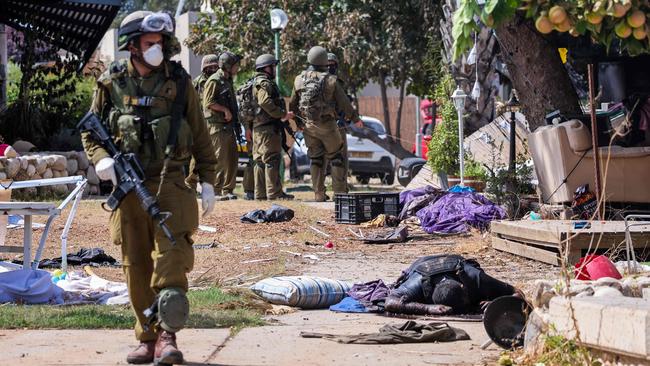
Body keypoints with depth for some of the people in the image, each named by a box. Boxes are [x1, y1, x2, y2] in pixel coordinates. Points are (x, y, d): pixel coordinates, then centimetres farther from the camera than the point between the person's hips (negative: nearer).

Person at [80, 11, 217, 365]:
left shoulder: (179, 83, 3)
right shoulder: (111, 84, 4)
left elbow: (201, 138, 9)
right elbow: (90, 131, 13)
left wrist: (207, 182, 5)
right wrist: (101, 158, -8)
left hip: (169, 185, -1)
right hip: (128, 188, 2)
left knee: (171, 261, -14)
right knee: (136, 268, 6)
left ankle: (167, 336, -10)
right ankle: (147, 338, 16)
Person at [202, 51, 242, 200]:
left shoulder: (228, 81, 19)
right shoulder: (214, 81, -10)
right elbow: (208, 102, -18)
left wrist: (236, 124, 16)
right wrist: (225, 110, -17)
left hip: (228, 126, 9)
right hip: (217, 126, -9)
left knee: (232, 158, 10)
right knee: (220, 160, -9)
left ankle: (227, 190, 16)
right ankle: (216, 192, -5)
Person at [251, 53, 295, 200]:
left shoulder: (256, 83, 22)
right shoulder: (265, 84, -11)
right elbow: (266, 103, -25)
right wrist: (283, 114, -20)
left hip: (258, 127, 11)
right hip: (269, 127, -11)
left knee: (260, 160, 10)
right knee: (272, 159, -9)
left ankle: (260, 193, 13)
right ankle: (274, 192, -9)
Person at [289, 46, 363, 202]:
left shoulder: (299, 80, 0)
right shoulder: (330, 80, -9)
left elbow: (292, 104, 7)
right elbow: (344, 103, -3)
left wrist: (297, 120, 22)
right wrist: (356, 119, 10)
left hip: (307, 126, 3)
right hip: (327, 125, -3)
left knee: (316, 159, 11)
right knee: (337, 158, 7)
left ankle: (319, 194, 7)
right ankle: (340, 193, 4)